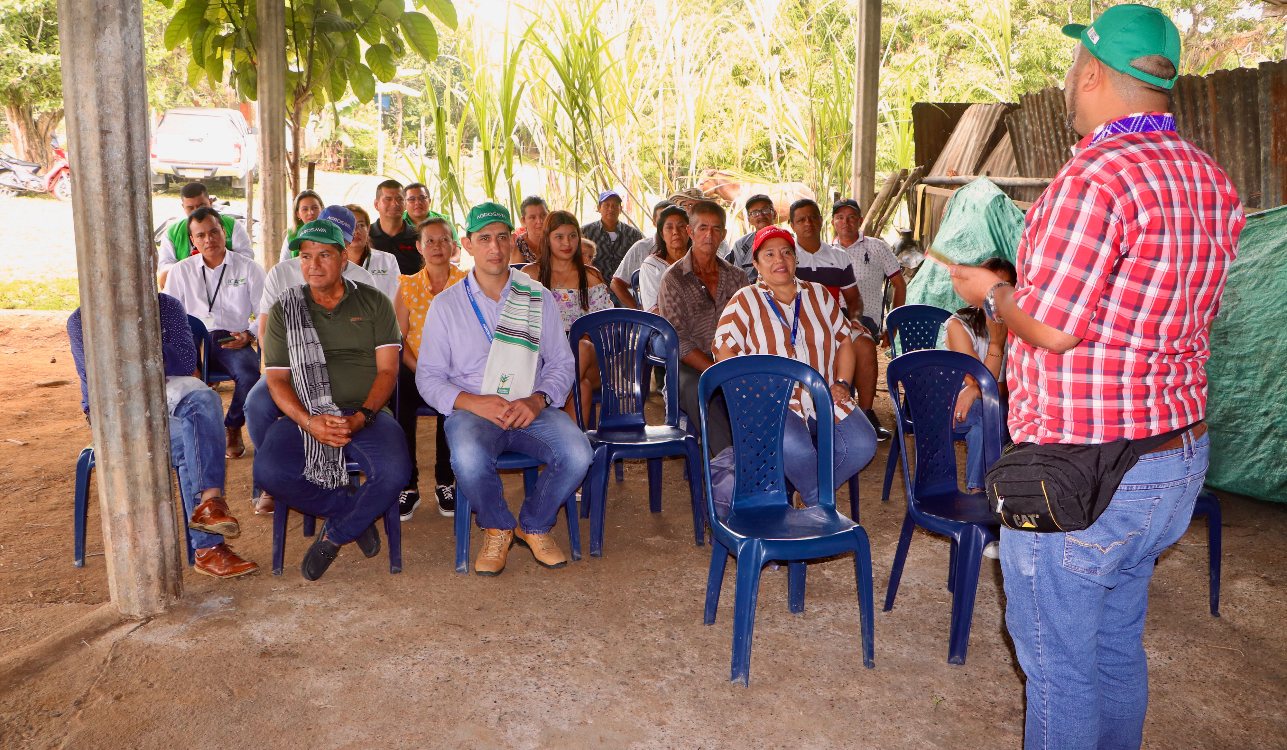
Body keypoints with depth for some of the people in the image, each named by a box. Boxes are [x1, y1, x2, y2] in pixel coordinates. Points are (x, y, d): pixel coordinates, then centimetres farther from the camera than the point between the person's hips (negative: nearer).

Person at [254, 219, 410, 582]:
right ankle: (355, 512, -5)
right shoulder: (284, 310, 12)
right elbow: (276, 379, 5)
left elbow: (387, 369, 2)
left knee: (394, 472, -31)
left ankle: (335, 534, -3)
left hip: (367, 413, -1)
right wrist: (309, 422, -15)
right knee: (268, 472, -29)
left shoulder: (374, 303, 10)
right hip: (304, 416, 1)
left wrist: (361, 417, -16)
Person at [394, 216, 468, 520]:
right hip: (416, 368, 2)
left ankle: (445, 482, -10)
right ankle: (408, 486, -12)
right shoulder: (408, 286, 9)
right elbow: (398, 337, 2)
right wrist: (419, 370, -14)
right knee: (397, 398, -29)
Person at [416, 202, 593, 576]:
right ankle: (497, 528, -2)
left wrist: (537, 400, -12)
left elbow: (561, 363, 9)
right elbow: (428, 377, 3)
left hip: (531, 410, 2)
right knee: (469, 457, -35)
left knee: (577, 453, -27)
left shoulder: (539, 298, 11)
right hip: (472, 410, -1)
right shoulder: (446, 304, 7)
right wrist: (473, 402, -15)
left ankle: (534, 525, 3)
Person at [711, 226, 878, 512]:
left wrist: (842, 384, 3)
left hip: (825, 400, 5)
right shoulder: (745, 301, 4)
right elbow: (723, 353, -3)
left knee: (862, 443, -21)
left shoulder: (818, 294, 16)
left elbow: (844, 340, 18)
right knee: (795, 446, -34)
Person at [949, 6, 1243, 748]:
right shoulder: (1214, 180, 6)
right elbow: (1191, 313, 14)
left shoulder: (1095, 177, -21)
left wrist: (993, 291, -2)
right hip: (1179, 457, 9)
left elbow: (1052, 329, -22)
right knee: (1119, 641, 23)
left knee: (1058, 659, 8)